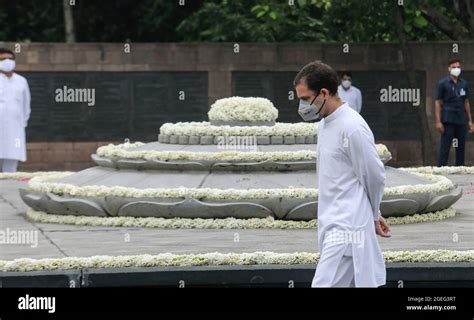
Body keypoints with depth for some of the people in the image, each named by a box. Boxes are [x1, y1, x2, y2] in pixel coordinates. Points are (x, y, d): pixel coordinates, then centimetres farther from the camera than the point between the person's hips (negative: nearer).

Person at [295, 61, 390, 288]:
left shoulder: (352, 128, -17)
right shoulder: (325, 124, 13)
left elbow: (375, 177, -10)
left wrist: (372, 215, 6)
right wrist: (372, 216, 19)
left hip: (346, 228, -9)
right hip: (333, 225, 9)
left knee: (324, 284, -15)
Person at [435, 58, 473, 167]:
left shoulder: (464, 84, 11)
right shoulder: (443, 83, -2)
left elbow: (466, 102, 16)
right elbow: (438, 102, -3)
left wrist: (470, 121, 14)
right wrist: (438, 121, -11)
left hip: (461, 120, 5)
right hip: (448, 121, -4)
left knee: (461, 147, 7)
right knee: (445, 146, -6)